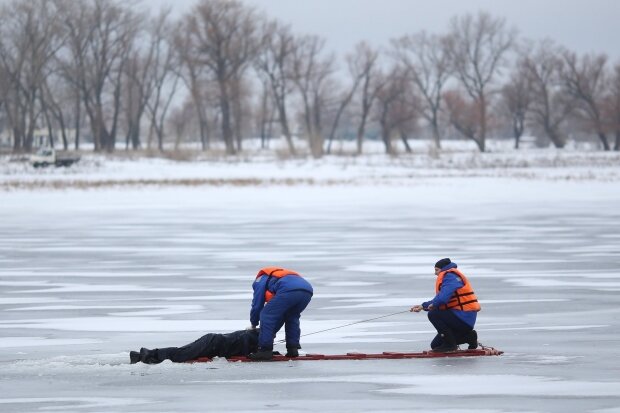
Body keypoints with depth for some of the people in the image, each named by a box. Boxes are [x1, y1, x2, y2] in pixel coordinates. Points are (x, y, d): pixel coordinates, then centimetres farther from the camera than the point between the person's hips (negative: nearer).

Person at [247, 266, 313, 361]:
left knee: (266, 316, 4)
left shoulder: (261, 279, 27)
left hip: (288, 291, -7)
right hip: (307, 290, 7)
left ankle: (265, 350, -1)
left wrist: (253, 325, 37)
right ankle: (293, 348, 22)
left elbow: (257, 305, 22)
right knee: (292, 317, 30)